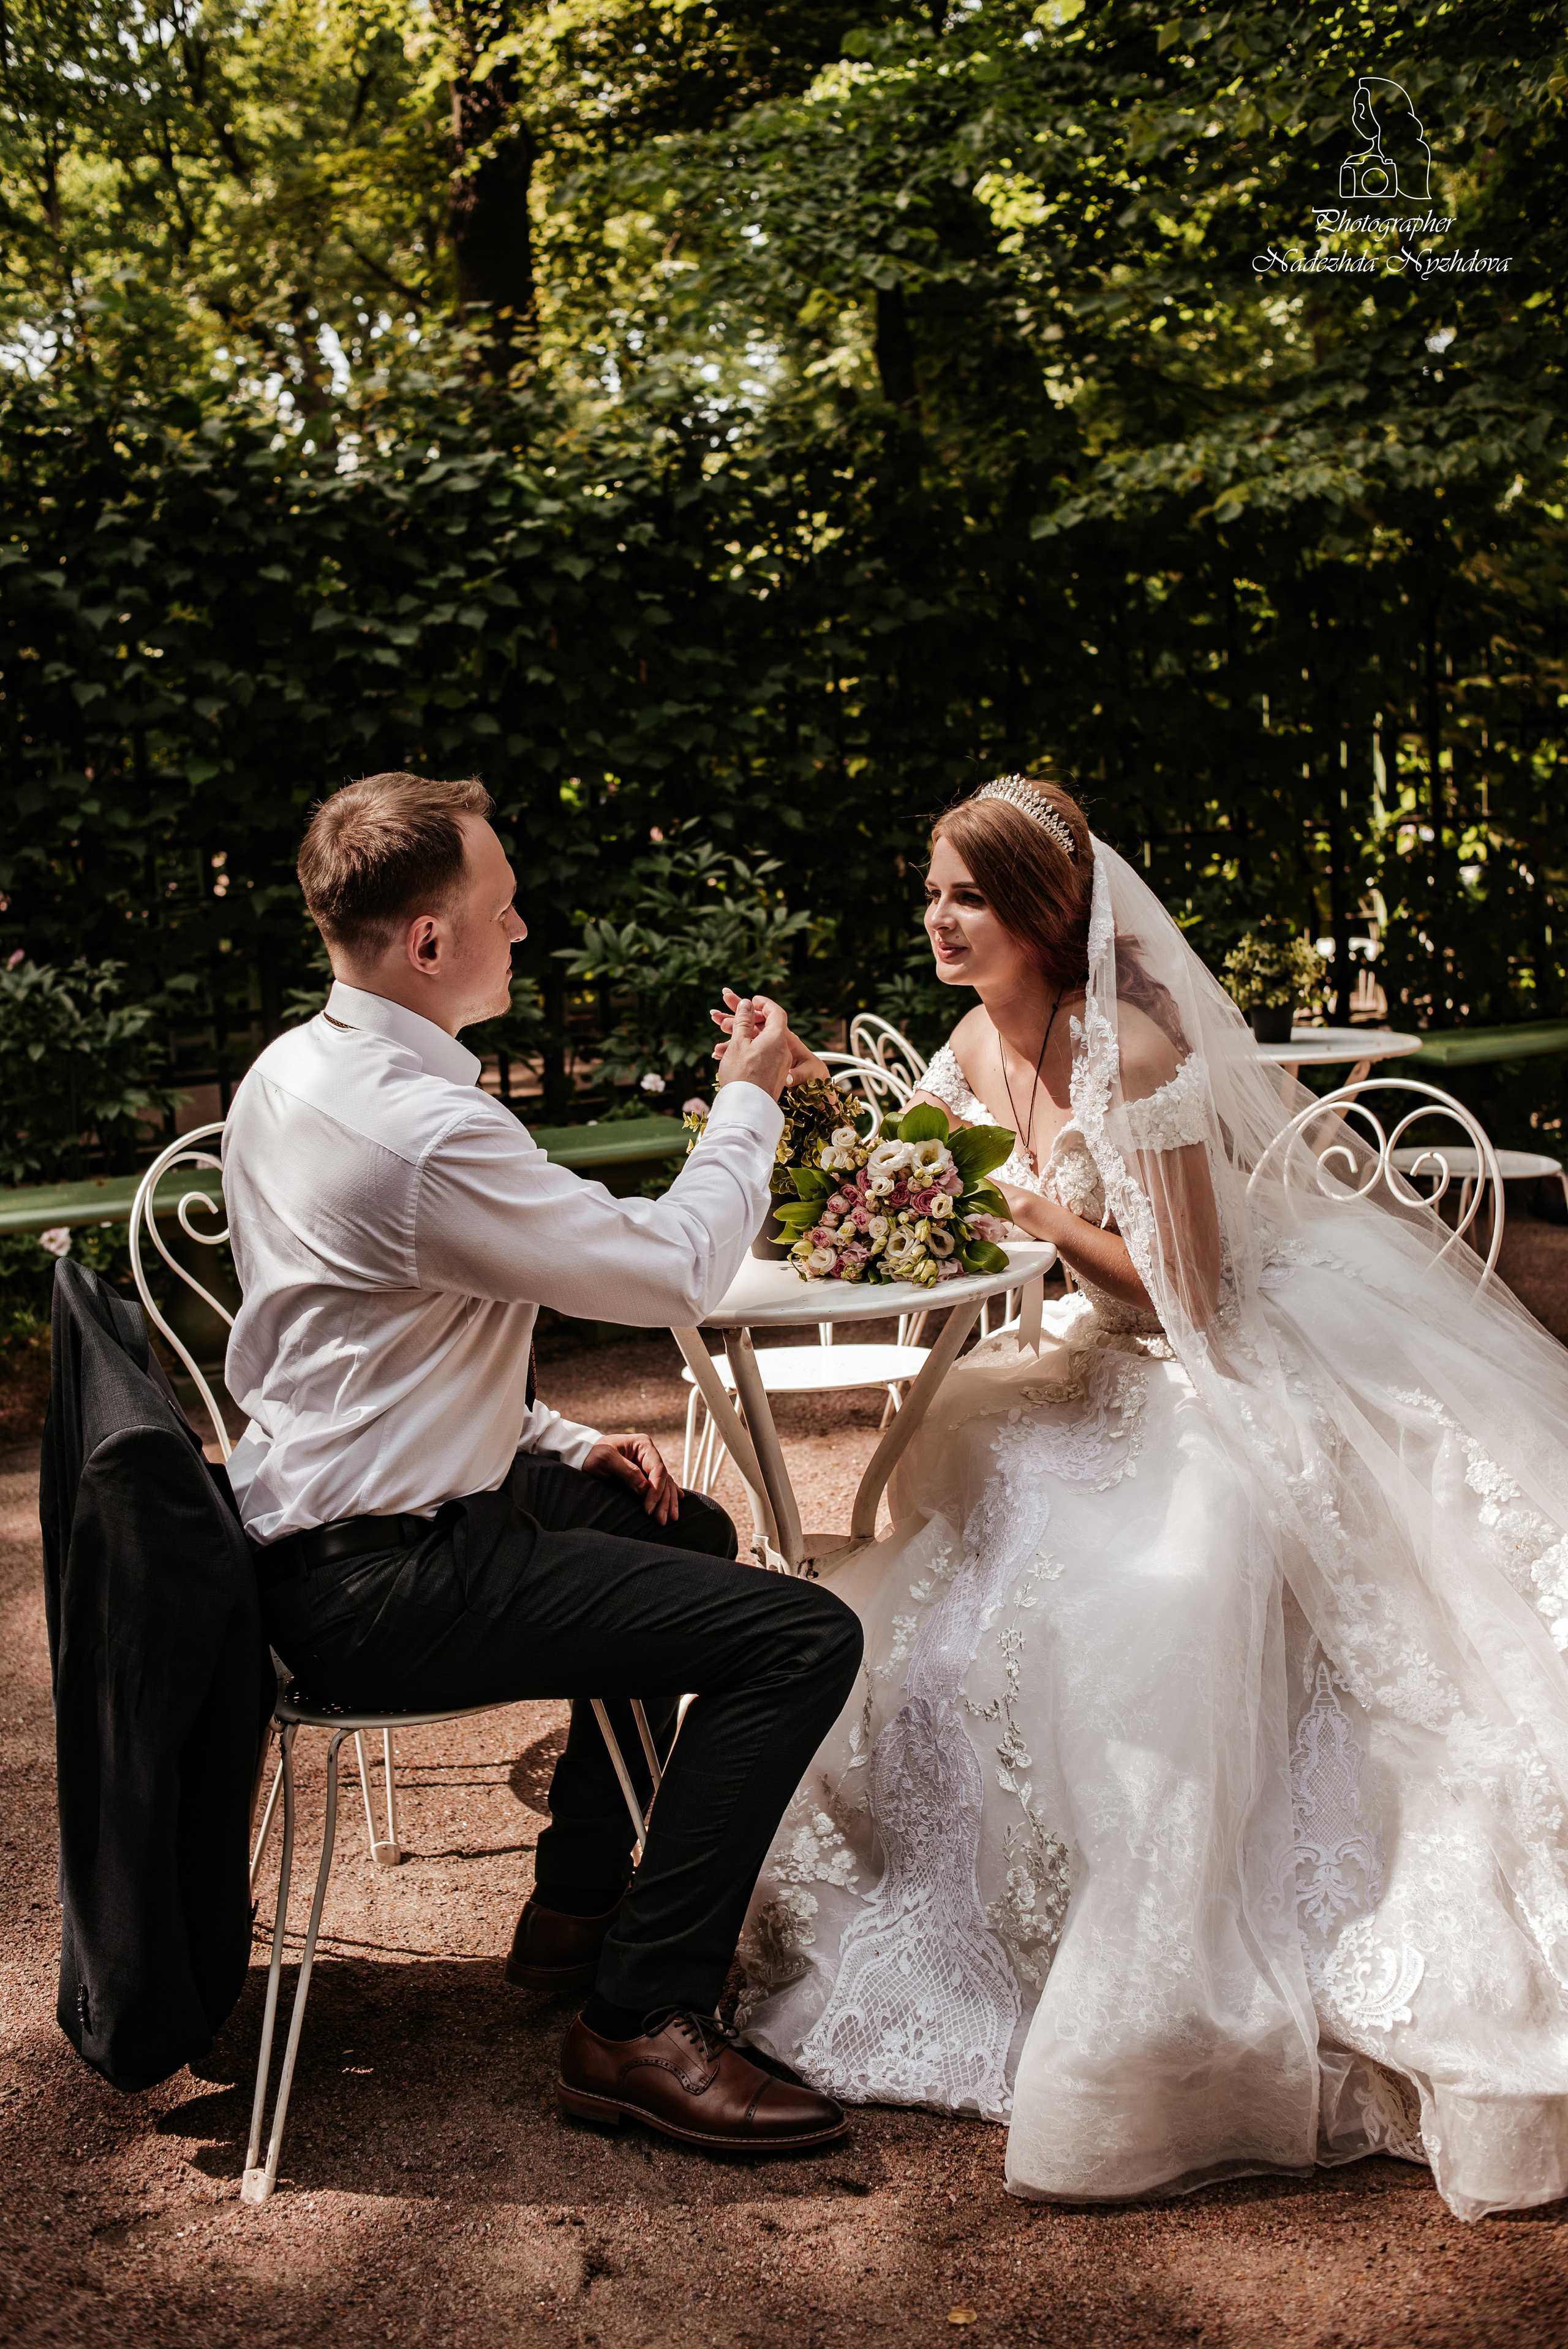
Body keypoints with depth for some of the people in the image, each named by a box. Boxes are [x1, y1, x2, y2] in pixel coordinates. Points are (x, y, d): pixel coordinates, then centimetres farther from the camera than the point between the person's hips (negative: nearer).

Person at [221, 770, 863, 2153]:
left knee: (687, 1531, 29)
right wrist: (748, 1101, 2)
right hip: (381, 1585, -11)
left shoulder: (293, 1071, 8)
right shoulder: (425, 1132, -25)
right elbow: (678, 1271, -15)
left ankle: (578, 1904, 35)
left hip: (319, 1513, 11)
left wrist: (560, 1443, 12)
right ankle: (643, 2025, -5)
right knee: (801, 1638, -15)